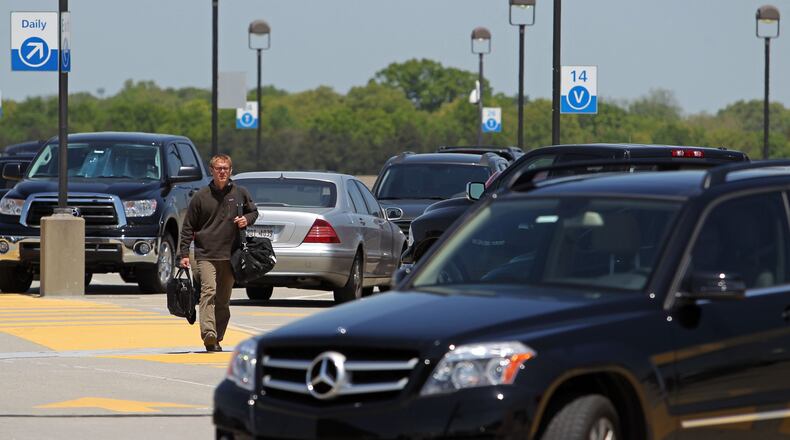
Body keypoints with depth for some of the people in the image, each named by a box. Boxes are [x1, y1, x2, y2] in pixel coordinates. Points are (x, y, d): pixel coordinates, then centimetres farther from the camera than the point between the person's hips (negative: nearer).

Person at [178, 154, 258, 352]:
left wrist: (247, 219, -2)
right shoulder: (201, 197, 2)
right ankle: (209, 335, -30)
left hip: (230, 254, 3)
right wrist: (184, 253, -1)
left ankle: (217, 339, 15)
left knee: (223, 300, 7)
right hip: (206, 255, -3)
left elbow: (254, 212, 22)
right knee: (208, 291, -19)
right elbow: (188, 227, 5)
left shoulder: (240, 193, 7)